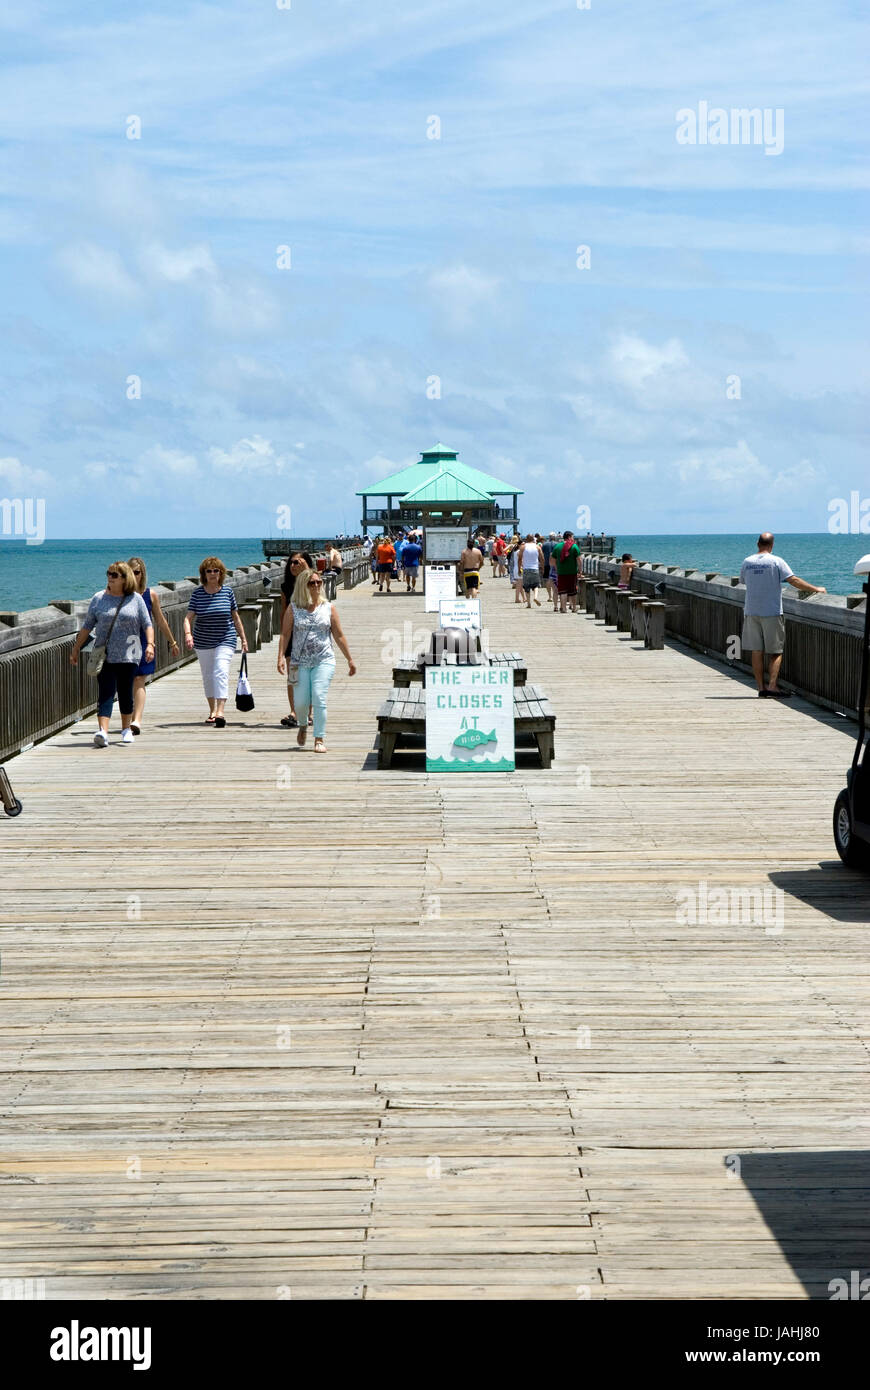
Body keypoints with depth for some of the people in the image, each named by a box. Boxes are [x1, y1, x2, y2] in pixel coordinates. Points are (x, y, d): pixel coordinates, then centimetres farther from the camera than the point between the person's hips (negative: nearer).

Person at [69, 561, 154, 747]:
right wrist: (76, 649, 12)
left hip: (129, 656, 0)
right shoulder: (99, 599, 7)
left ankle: (126, 729, 27)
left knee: (126, 693, 8)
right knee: (105, 693, -11)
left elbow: (147, 624, 3)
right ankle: (103, 732, -23)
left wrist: (150, 644, -13)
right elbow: (87, 626, 12)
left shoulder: (136, 599, 5)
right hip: (104, 655, 0)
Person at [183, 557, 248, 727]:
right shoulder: (197, 593, -2)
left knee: (221, 673, -17)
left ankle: (220, 712, -26)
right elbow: (188, 617, -8)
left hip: (225, 641, -2)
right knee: (207, 676, 11)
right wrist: (188, 634, -27)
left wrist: (243, 638, 11)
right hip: (203, 642, 2)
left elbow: (235, 617, 9)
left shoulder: (227, 591, 0)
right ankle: (212, 710, 29)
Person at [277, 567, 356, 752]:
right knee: (301, 702, 0)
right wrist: (281, 657, -12)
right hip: (300, 662, 0)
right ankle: (303, 725, 33)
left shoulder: (329, 608, 7)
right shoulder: (293, 609, 4)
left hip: (324, 661, 0)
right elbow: (285, 634, 0)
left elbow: (339, 636, 11)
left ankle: (320, 739, -8)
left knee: (319, 698, -14)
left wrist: (350, 659, 12)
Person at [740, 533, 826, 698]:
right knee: (775, 652, 3)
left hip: (751, 612, 4)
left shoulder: (747, 562, 4)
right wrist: (816, 589, -5)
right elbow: (794, 581, -13)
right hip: (771, 612, -4)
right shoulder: (776, 562, -8)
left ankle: (761, 687, 7)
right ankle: (772, 687, -7)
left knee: (757, 651, 7)